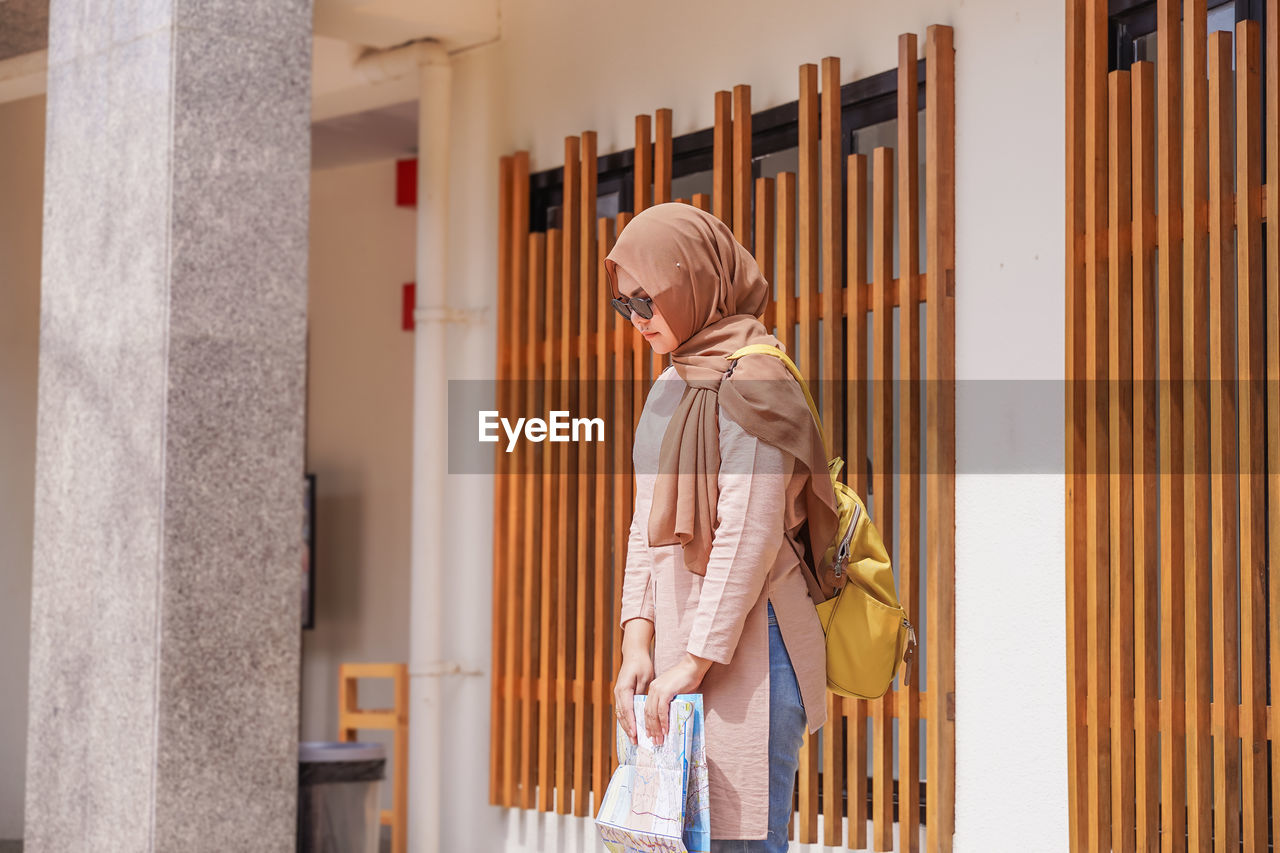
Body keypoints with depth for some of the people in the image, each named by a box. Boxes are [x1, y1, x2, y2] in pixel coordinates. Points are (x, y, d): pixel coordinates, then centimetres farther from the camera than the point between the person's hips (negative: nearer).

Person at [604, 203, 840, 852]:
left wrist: (694, 662, -16)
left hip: (745, 645, -8)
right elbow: (647, 525, 14)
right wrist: (638, 644, 3)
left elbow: (748, 537, -16)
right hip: (679, 642, 8)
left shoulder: (750, 384, -11)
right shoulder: (670, 388, 16)